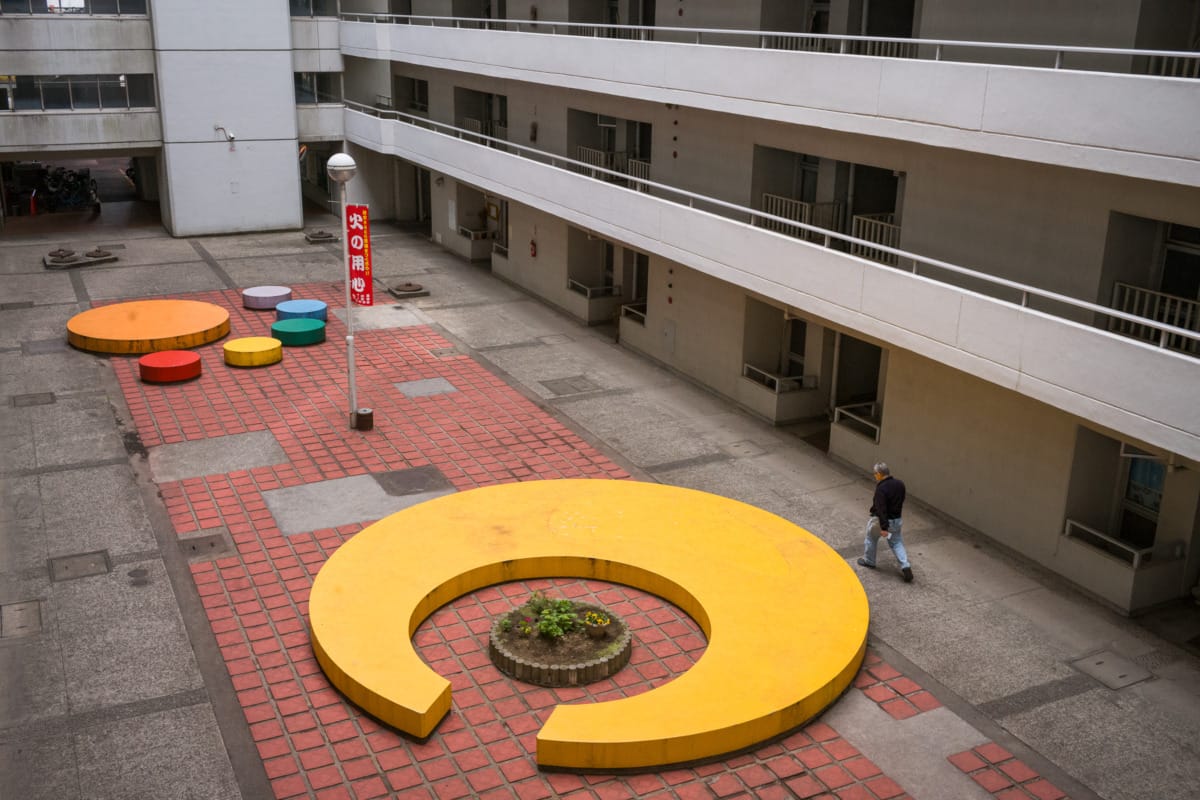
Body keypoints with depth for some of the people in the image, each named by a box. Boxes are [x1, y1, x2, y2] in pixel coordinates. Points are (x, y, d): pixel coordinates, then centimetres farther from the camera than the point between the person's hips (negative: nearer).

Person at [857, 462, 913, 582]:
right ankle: (905, 566, 3)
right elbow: (901, 501, 9)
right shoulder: (900, 484, -5)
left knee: (871, 539, 19)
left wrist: (883, 527, -26)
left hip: (882, 520, -6)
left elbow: (881, 509, -28)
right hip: (897, 519, 6)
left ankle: (868, 561, 37)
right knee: (896, 542, 17)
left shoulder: (881, 489, -28)